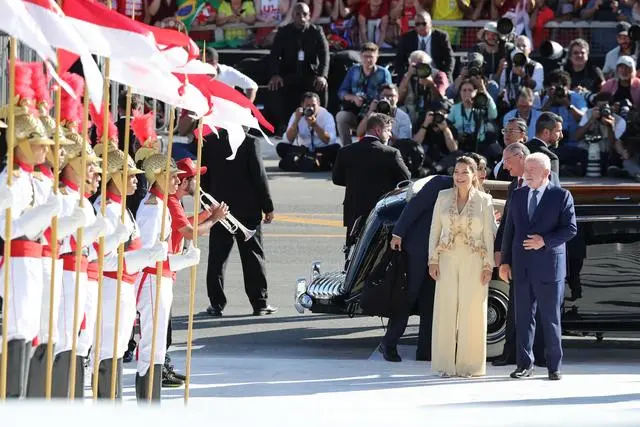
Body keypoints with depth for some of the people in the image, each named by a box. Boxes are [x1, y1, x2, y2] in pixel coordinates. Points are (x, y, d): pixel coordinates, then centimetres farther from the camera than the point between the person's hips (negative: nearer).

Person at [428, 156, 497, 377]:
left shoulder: (484, 200, 0)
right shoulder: (443, 197, 6)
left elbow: (489, 234, 1)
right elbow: (435, 229, 8)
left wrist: (488, 265, -5)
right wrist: (433, 260, 1)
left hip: (474, 261, -2)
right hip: (448, 260, 2)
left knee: (472, 312, -1)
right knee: (447, 310, 0)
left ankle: (469, 364, 5)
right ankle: (446, 365, 4)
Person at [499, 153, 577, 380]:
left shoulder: (561, 196, -2)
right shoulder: (518, 195, 11)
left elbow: (570, 229, -5)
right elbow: (509, 230, 13)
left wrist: (545, 240, -16)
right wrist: (504, 261, 8)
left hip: (548, 266, -4)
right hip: (522, 266, 4)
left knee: (551, 318, 2)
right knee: (523, 317, 5)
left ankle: (554, 366, 9)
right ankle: (524, 364, 10)